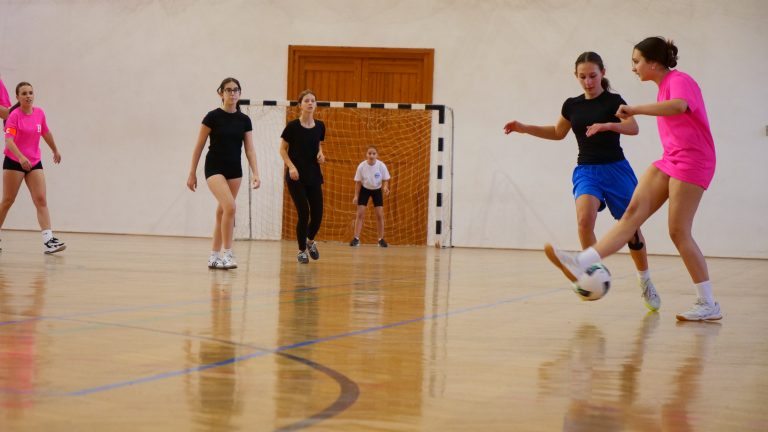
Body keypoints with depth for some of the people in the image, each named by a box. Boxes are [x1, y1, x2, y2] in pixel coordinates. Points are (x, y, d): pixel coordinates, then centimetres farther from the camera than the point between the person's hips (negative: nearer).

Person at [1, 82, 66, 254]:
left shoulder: (39, 113, 2)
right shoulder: (14, 115, -14)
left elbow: (46, 133, 20)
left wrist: (55, 150, 31)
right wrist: (21, 157, -40)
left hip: (34, 162, 4)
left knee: (41, 200, -8)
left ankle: (48, 241, -16)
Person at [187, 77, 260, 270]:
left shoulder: (244, 120, 4)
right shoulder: (213, 117, -9)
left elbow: (249, 149, 3)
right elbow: (199, 146, -3)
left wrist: (255, 173, -9)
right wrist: (192, 173, -3)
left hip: (234, 170, 5)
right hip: (214, 168, -5)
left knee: (222, 212, 9)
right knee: (230, 206, -22)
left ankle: (214, 256, 17)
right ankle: (226, 254, -15)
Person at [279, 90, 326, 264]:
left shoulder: (320, 126, 3)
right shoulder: (293, 126, -9)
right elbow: (282, 149, -2)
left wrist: (320, 154, -3)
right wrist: (291, 166, -14)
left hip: (314, 175, 4)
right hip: (296, 177, -4)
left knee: (317, 214, -1)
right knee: (303, 213, -8)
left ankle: (310, 241, 30)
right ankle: (302, 250, 11)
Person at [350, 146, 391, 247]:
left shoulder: (381, 166, -22)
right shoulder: (361, 166, -21)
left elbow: (385, 180, -10)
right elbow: (358, 182, -9)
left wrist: (385, 187, -31)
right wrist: (356, 196, -11)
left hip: (377, 190, 0)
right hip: (364, 189, 0)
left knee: (380, 215, -4)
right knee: (360, 214, -8)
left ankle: (381, 239, 8)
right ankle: (356, 239, -5)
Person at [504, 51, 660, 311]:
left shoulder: (613, 101, -5)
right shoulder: (572, 105, 8)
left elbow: (633, 128, -22)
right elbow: (558, 133, 26)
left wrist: (606, 125, -39)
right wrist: (524, 128, 18)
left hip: (615, 170, -2)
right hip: (586, 170, 3)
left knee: (630, 228, 4)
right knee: (584, 219, -25)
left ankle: (645, 282, 25)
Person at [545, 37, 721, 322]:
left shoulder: (679, 81, -12)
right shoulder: (663, 86, 16)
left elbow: (680, 106, -36)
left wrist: (635, 110, -36)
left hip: (692, 162, -8)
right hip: (669, 160, 9)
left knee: (678, 232, -9)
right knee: (634, 211, -6)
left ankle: (708, 304, -1)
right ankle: (582, 264, -19)